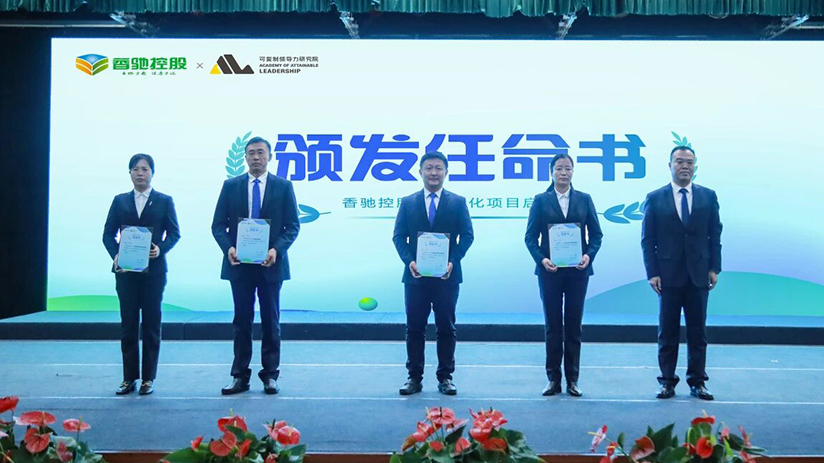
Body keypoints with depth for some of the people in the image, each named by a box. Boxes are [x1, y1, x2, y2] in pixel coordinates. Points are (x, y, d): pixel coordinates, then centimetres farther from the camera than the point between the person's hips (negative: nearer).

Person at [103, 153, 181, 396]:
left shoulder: (164, 201, 6)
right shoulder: (120, 201, 11)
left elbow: (174, 233, 3)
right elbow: (108, 233, 7)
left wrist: (161, 249, -16)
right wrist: (115, 255, -10)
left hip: (153, 269, -2)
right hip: (125, 269, 2)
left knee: (151, 324, 3)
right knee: (128, 324, 4)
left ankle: (148, 378, 10)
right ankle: (129, 378, 11)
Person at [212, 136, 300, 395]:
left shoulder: (283, 186, 3)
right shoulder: (231, 186, 6)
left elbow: (292, 226, 0)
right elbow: (218, 224, 4)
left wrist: (277, 249, -16)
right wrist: (228, 248, -15)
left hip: (270, 264, -1)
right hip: (239, 264, 1)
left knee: (271, 321, 6)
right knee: (242, 321, 6)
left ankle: (270, 375, 14)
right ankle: (240, 376, 12)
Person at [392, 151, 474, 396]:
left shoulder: (458, 202, 6)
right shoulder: (408, 203, 9)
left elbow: (467, 235, 0)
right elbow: (398, 236, 4)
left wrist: (452, 261, -15)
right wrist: (409, 261, -13)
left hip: (447, 275, -1)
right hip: (416, 275, 1)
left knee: (446, 328, 5)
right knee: (414, 328, 4)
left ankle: (445, 377, 14)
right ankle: (414, 377, 12)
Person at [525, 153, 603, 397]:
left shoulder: (584, 199, 7)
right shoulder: (541, 200, 4)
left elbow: (596, 233, 6)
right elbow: (530, 236, 1)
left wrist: (589, 255, -11)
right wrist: (541, 259, -14)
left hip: (577, 270, 1)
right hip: (550, 270, -1)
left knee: (574, 324, 6)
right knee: (552, 324, 4)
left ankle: (572, 379, 14)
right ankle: (553, 379, 11)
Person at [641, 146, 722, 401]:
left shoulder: (708, 196, 6)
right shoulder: (655, 198, 1)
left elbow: (715, 235, 7)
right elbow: (648, 240, 0)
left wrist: (714, 268, -1)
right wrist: (652, 272, -7)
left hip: (699, 275, 2)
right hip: (669, 274, -1)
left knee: (698, 332, 7)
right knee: (667, 332, 5)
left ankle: (697, 381, 15)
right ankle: (667, 381, 13)